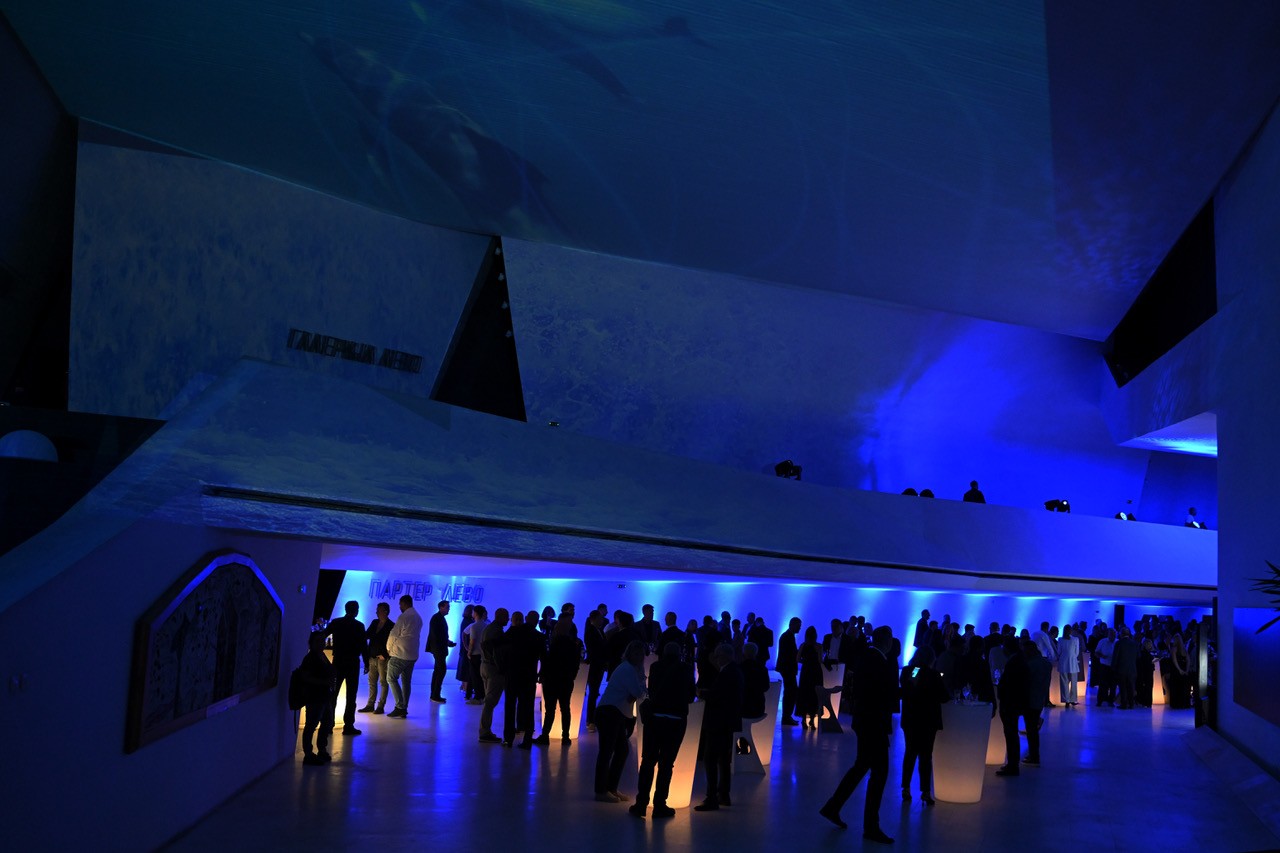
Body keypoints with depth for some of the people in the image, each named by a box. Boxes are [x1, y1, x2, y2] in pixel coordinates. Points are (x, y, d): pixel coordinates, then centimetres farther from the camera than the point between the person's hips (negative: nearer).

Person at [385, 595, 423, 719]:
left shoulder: (404, 616, -12)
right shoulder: (418, 617, 14)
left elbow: (394, 634, -9)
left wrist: (388, 648, 7)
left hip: (400, 654, -8)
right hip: (413, 655, 8)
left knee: (392, 678, -2)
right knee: (406, 681, 10)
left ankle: (400, 707, -11)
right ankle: (403, 709, 9)